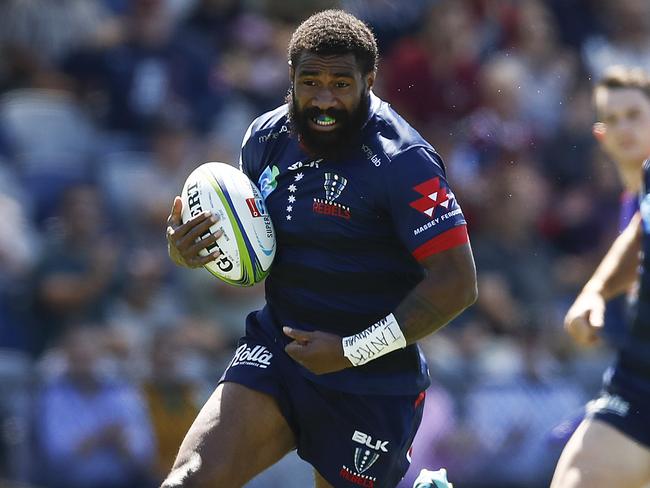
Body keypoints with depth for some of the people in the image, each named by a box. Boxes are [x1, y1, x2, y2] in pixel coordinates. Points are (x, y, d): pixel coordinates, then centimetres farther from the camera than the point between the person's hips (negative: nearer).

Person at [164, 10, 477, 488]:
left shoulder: (403, 162, -17)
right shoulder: (266, 138, 4)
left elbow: (457, 284, -19)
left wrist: (353, 351, -20)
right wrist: (187, 248, -3)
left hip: (371, 383, -5)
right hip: (274, 349, 5)